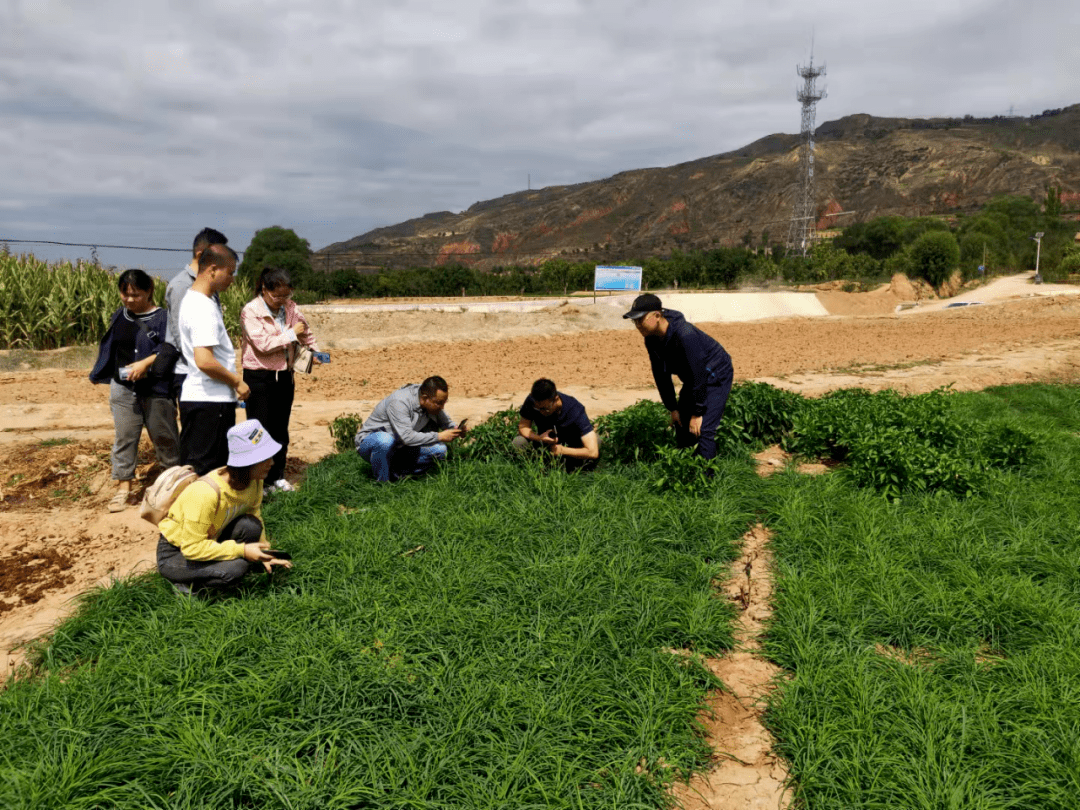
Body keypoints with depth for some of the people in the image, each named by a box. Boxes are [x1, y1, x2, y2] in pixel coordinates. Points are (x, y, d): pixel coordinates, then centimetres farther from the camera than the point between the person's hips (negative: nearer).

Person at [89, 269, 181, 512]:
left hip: (156, 389, -5)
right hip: (123, 388, 5)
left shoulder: (162, 318, -9)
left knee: (163, 436, 6)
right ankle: (123, 486, 14)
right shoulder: (120, 317, 8)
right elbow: (110, 348, 17)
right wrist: (104, 376, 16)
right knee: (123, 436, 7)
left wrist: (145, 363, -28)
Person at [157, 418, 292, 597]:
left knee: (250, 526, -25)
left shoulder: (254, 481, -13)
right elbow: (191, 548, -30)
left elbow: (255, 516, 5)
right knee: (235, 569, -32)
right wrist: (241, 550, -31)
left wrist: (264, 555, -3)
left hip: (211, 539, 6)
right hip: (174, 555, -6)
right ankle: (187, 583, -4)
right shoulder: (206, 494, -34)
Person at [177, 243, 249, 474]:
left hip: (194, 396, 10)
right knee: (204, 470, -2)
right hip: (210, 402, -10)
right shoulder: (203, 308, -19)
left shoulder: (191, 300, 13)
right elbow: (205, 361, -27)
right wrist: (237, 382, -14)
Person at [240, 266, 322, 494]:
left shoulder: (289, 308, 5)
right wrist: (292, 334, -16)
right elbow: (263, 343, -20)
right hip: (259, 377, -6)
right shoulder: (250, 311, -12)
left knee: (280, 430, 13)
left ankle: (277, 477, 25)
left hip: (284, 375, 6)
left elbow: (305, 330, 19)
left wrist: (313, 349, 4)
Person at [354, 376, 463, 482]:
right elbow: (407, 437, -36)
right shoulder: (399, 402, -30)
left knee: (439, 450, -14)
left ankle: (394, 472, -6)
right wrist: (439, 436, -30)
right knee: (385, 440, -43)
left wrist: (455, 428, -14)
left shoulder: (433, 404, -7)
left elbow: (446, 422, 10)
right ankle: (382, 482, -19)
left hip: (399, 448, 6)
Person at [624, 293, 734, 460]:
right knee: (682, 427, 10)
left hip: (716, 378, -8)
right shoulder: (652, 339, -9)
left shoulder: (685, 335, -34)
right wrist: (672, 408, 3)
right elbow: (661, 374, 3)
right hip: (692, 380, 8)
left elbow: (699, 375, -28)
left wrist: (697, 413, -22)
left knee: (702, 431, -17)